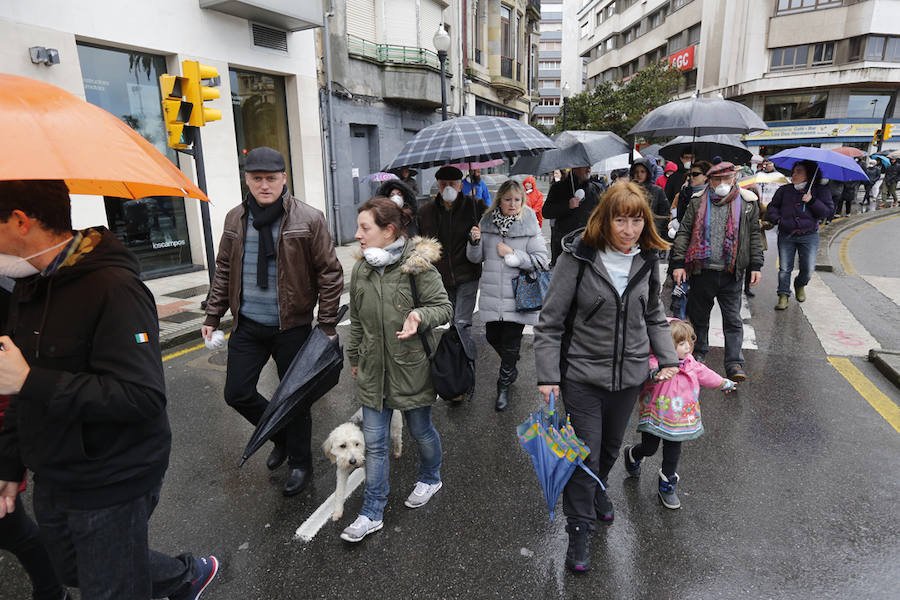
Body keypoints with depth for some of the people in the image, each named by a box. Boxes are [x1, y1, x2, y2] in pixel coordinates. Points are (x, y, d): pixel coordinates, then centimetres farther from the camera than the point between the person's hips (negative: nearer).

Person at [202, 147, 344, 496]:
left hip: (292, 326, -4)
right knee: (237, 393, 7)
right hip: (248, 325, 5)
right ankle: (281, 435, 36)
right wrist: (213, 316, 10)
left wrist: (327, 325, -11)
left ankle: (300, 464, 31)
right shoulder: (235, 219, 4)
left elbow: (330, 273, -8)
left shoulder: (308, 220, -11)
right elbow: (224, 271, 13)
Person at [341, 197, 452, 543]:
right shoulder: (360, 270, 2)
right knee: (374, 443, 9)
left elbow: (444, 308, -11)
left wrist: (419, 315, -32)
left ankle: (430, 479, 46)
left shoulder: (417, 265, -15)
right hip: (373, 370, 4)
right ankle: (372, 514, 23)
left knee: (420, 431, 16)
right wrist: (353, 357, 20)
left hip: (411, 368, -4)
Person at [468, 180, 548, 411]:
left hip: (517, 295, -3)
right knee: (492, 336, 12)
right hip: (491, 294, 3)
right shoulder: (487, 223, 3)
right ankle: (511, 368, 43)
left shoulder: (530, 226, -5)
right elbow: (476, 258, 7)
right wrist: (475, 241, -13)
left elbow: (542, 260, -8)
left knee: (511, 342, 4)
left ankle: (504, 386, 25)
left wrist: (513, 254, -16)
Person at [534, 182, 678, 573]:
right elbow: (550, 321, -12)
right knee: (585, 453, 3)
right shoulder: (579, 257, -15)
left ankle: (597, 489, 52)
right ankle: (579, 529, 24)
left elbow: (653, 316, 14)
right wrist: (547, 376, -15)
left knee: (611, 445, 22)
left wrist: (668, 359, 6)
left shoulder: (647, 259, -1)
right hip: (582, 374, -4)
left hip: (630, 374, 5)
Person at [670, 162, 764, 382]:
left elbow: (754, 235, 9)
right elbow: (684, 233, 3)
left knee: (733, 320, 2)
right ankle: (700, 352, 33)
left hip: (732, 273, 0)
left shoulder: (747, 202, 5)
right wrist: (678, 263, -4)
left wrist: (755, 266, 4)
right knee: (698, 314, 13)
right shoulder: (698, 202, 3)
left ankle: (734, 364, 5)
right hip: (702, 271, 1)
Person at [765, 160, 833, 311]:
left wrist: (812, 201, -15)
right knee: (784, 268, 0)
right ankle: (784, 295, 12)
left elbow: (827, 212, -2)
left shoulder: (820, 190, 5)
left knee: (808, 269, -2)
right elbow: (771, 207, 12)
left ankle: (800, 285, 29)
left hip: (809, 236, -1)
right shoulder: (784, 190, 9)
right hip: (786, 236, 1)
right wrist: (777, 219, -7)